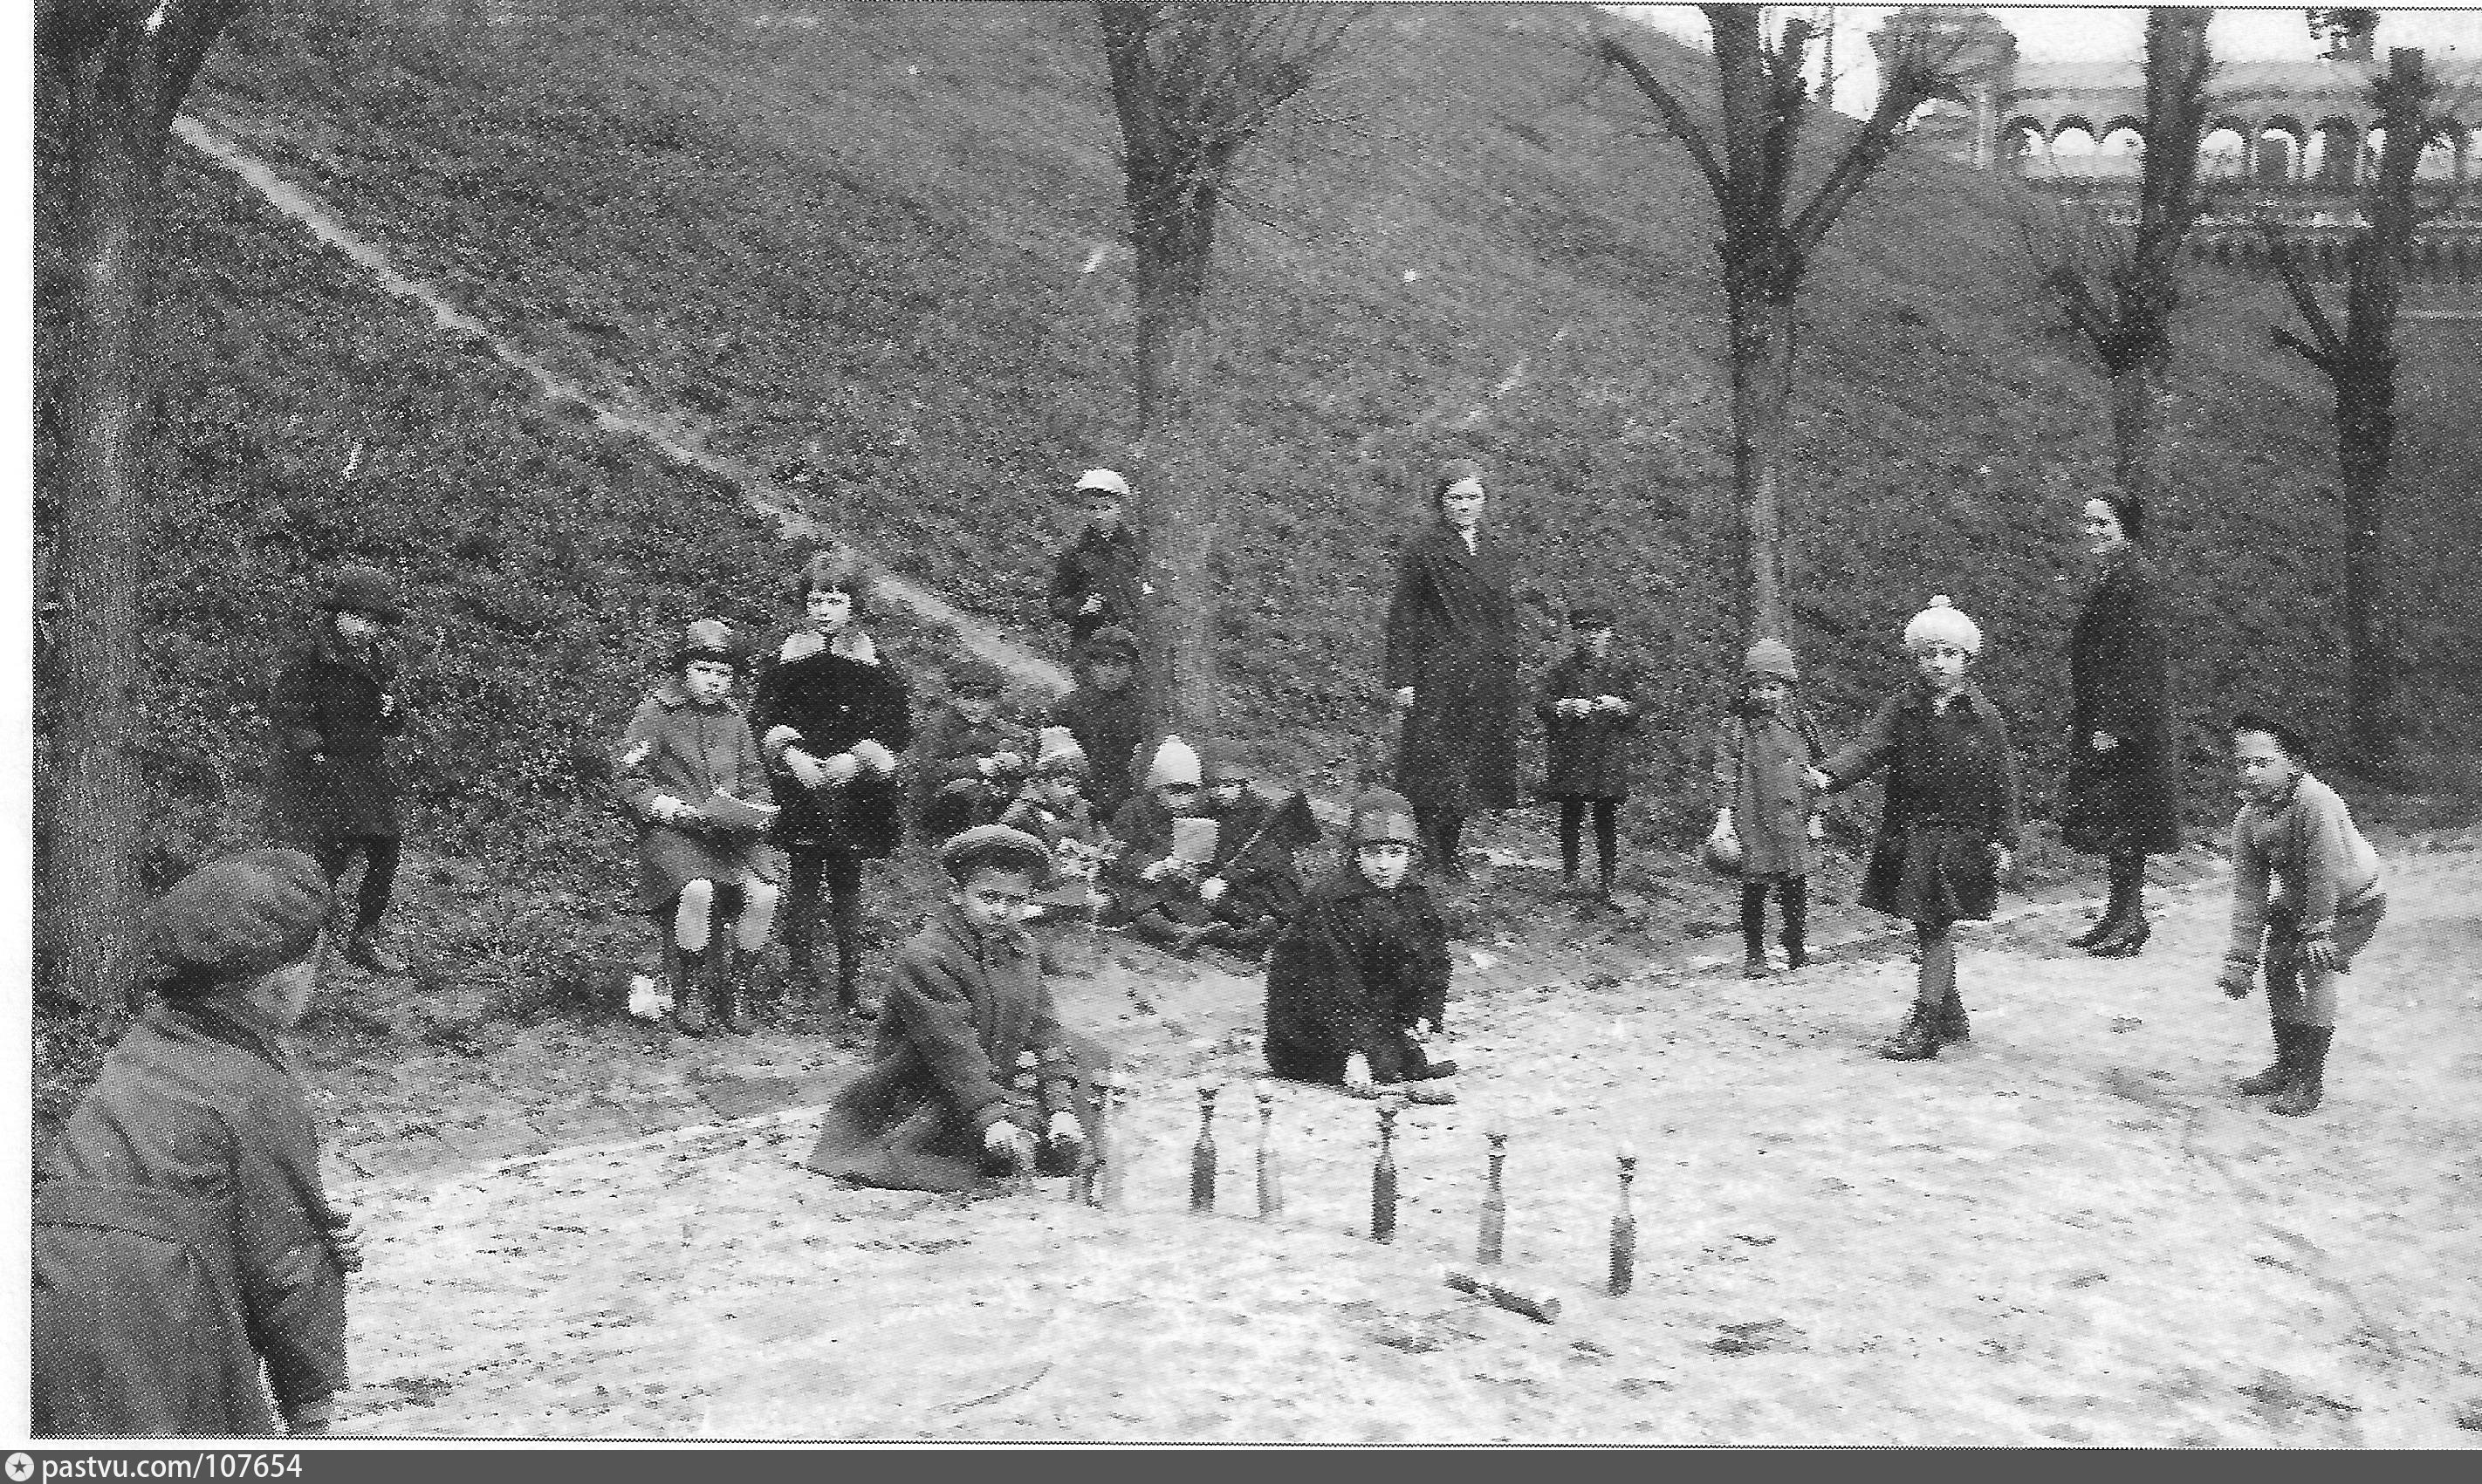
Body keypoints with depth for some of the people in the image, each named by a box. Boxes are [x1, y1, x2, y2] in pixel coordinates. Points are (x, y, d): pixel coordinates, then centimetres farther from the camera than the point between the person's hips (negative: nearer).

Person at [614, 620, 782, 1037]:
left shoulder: (734, 716, 16)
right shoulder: (655, 712, 0)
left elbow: (754, 780, 22)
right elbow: (627, 779, -4)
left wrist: (756, 811, -1)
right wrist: (680, 812, -16)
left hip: (733, 831, 5)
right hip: (672, 831, -4)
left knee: (762, 893, -24)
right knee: (697, 891, -34)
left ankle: (735, 998, -6)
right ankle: (688, 1002, -15)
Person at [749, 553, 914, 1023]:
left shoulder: (876, 663, 5)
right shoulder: (788, 658, 7)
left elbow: (898, 724, 1)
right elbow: (762, 714, 5)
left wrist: (855, 760, -12)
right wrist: (794, 757, -11)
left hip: (855, 786, 0)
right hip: (799, 788, 0)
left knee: (847, 887, 3)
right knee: (804, 886, -2)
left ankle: (850, 989, 5)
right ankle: (804, 988, 0)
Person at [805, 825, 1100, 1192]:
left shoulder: (1019, 949, 7)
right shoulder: (923, 958, -19)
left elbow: (1044, 1026, 4)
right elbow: (951, 1051, -26)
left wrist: (1061, 1103, -10)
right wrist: (994, 1117, -34)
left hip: (998, 1089, 8)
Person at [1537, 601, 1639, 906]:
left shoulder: (1619, 671, 11)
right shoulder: (1563, 668, 6)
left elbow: (1634, 714, 13)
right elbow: (1540, 704, 1)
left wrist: (1619, 707, -8)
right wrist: (1565, 707, -17)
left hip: (1609, 757, 1)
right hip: (1569, 754, -1)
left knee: (1606, 821, -2)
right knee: (1570, 817, 0)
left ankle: (1604, 888, 1)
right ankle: (1568, 877, 15)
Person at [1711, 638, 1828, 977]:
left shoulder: (1801, 724, 9)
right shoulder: (1734, 727, 0)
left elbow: (1816, 772, 15)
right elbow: (1725, 774, -4)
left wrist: (1814, 816, 13)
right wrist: (1724, 816, -14)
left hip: (1793, 821, 3)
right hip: (1752, 822, -2)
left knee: (1795, 886, 3)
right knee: (1754, 886, -3)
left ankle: (1797, 950, 17)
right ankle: (1754, 956, 7)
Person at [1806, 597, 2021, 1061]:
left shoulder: (1985, 718, -2)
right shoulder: (1899, 710, 0)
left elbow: (2003, 783, 1)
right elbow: (1867, 748, -15)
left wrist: (2004, 841, -3)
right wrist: (1829, 775, -34)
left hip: (1960, 837, -3)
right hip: (1907, 835, 3)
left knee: (1936, 928, -6)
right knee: (1930, 930, 11)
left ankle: (1924, 1025, -1)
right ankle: (1951, 1017, 27)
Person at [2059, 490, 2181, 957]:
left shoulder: (2132, 580, -15)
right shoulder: (2110, 578, 14)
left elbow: (2136, 657, -20)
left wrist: (2113, 725, -21)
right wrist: (2079, 721, 19)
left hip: (2126, 722, -10)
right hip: (2102, 720, 10)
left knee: (2121, 820, -4)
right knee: (2113, 821, 12)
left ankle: (2131, 918, 3)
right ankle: (2120, 916, 18)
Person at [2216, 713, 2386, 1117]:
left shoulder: (2314, 801, -34)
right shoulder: (2247, 820, -13)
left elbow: (2326, 876, -31)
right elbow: (2248, 894, -9)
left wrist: (2317, 936, -27)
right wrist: (2240, 959, -11)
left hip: (2353, 901, -7)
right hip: (2296, 901, 7)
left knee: (2317, 972, -19)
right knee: (2277, 968, 4)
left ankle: (2309, 1085, -11)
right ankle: (2287, 1068, 23)